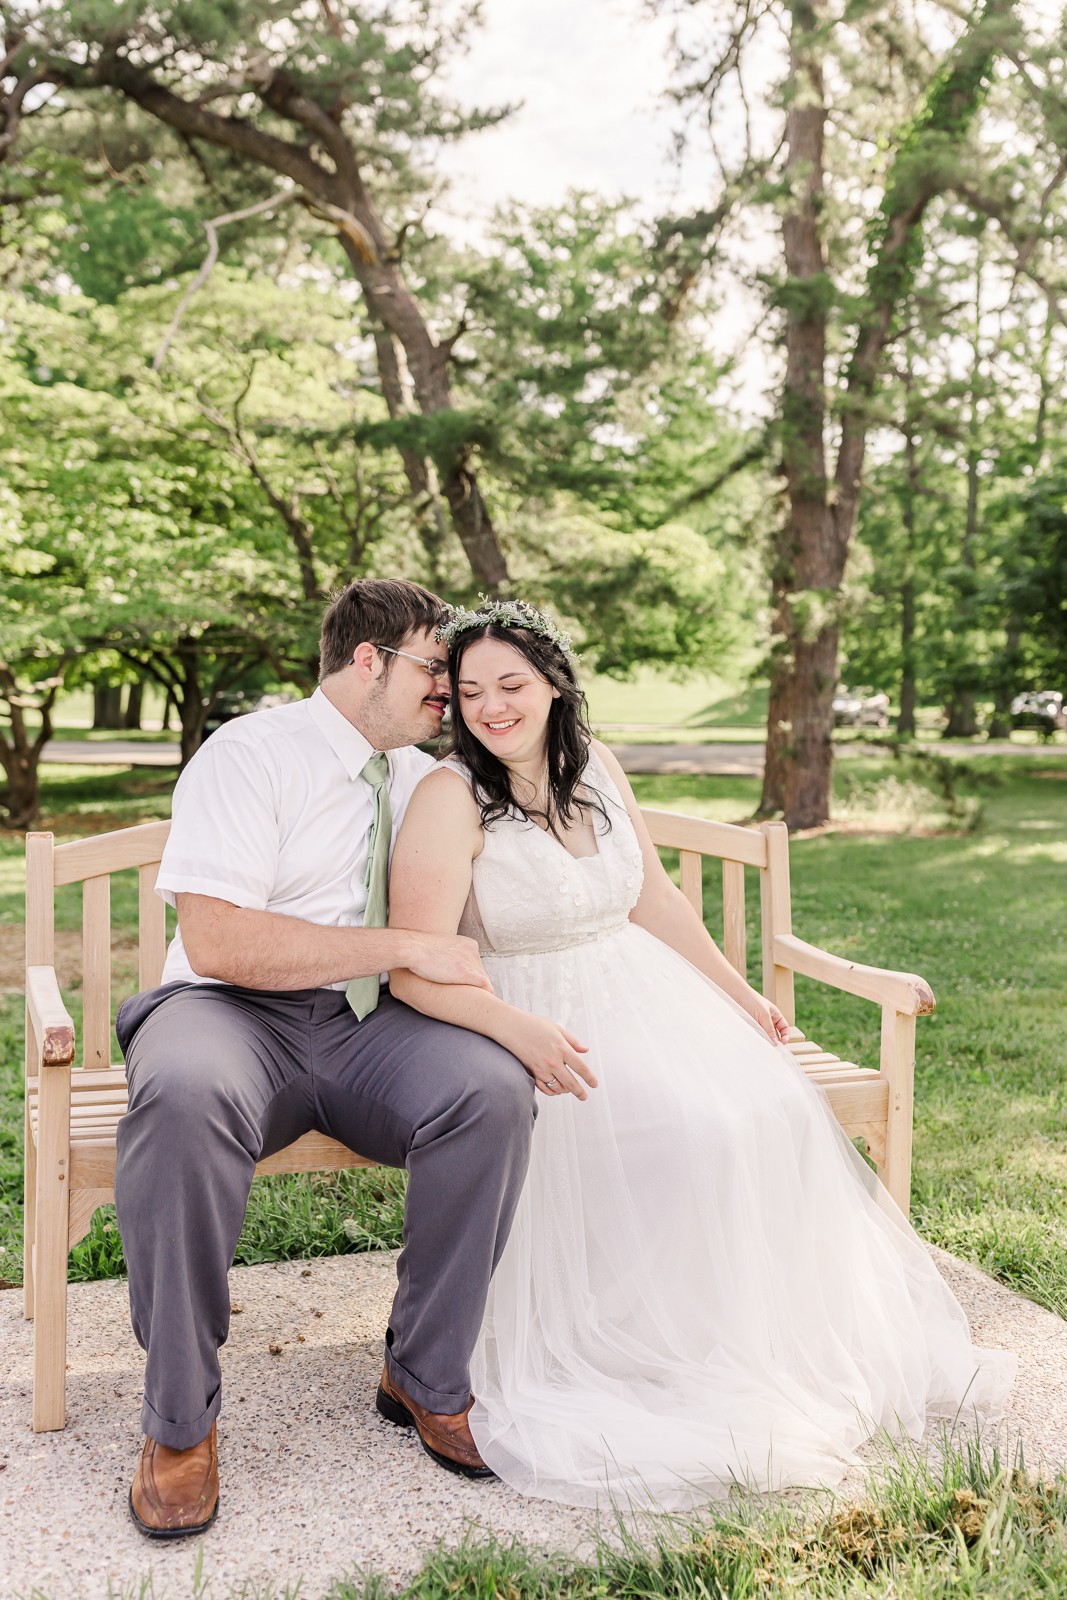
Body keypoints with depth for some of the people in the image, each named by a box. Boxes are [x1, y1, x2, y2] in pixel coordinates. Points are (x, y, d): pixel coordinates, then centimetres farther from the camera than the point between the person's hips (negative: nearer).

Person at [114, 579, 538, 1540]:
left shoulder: (428, 781, 16)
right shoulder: (249, 755, -4)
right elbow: (217, 940, -17)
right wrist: (407, 948, -17)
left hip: (373, 1027, 4)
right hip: (235, 1017, -4)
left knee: (493, 1090, -27)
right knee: (186, 1096, -39)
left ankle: (427, 1380, -6)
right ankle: (179, 1420, -17)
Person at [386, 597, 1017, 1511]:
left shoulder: (596, 769, 5)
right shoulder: (450, 798, -15)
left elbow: (655, 899, 16)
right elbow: (416, 968, -23)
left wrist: (737, 994, 18)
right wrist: (518, 1028, -38)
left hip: (644, 991, 6)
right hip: (535, 1026, -6)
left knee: (776, 1109, -13)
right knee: (693, 1134, -26)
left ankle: (790, 1343, 7)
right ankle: (681, 1367, -4)